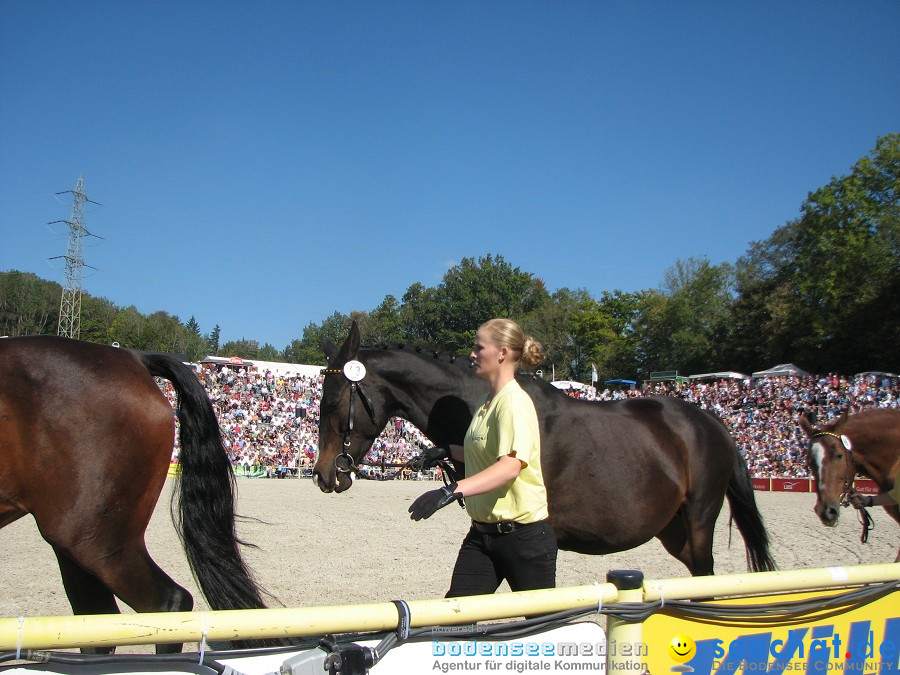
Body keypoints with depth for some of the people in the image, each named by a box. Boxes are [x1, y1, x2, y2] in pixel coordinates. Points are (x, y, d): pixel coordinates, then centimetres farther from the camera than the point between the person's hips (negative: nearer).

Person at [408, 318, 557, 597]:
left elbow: (511, 466, -32)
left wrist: (453, 490, -42)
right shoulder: (486, 403, 12)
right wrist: (449, 451, 15)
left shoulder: (514, 402, -17)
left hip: (524, 534, -8)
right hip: (482, 534, 8)